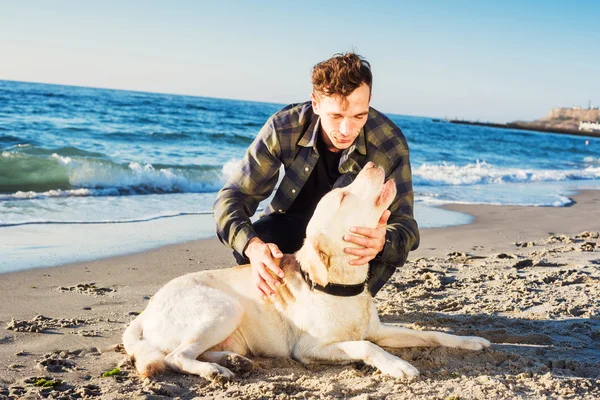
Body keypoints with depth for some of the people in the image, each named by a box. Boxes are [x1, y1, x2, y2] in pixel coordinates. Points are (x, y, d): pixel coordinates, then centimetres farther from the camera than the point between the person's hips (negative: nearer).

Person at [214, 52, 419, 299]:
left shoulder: (390, 143, -28)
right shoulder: (284, 128, -27)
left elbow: (404, 224, -28)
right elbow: (232, 197, -26)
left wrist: (383, 242, -56)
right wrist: (252, 245, -49)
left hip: (356, 231, 0)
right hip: (294, 220, 1)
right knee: (246, 244, -30)